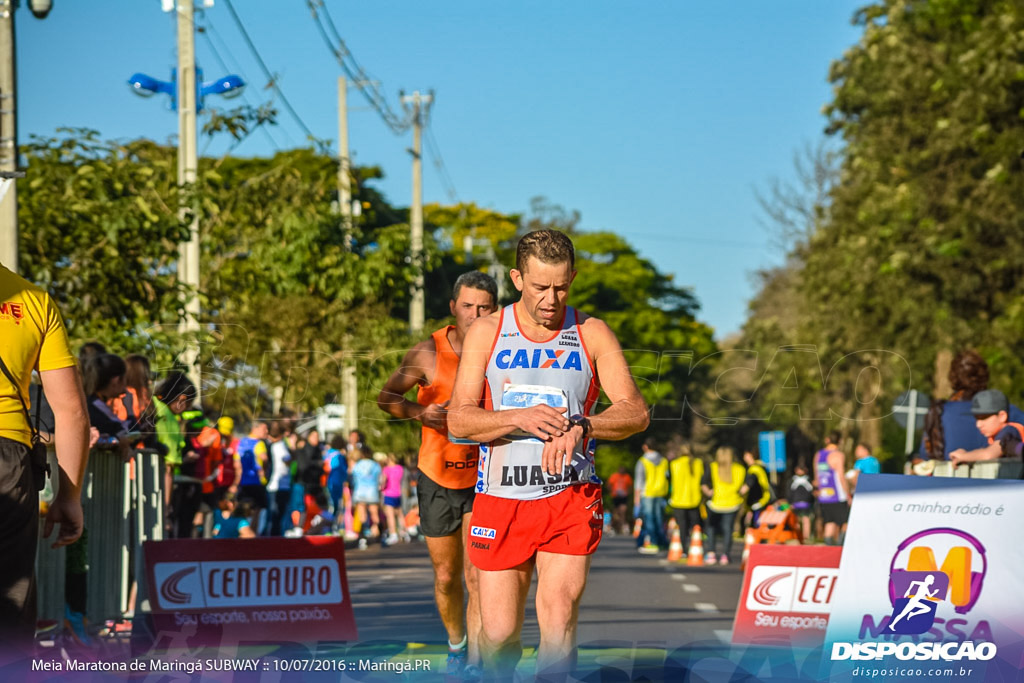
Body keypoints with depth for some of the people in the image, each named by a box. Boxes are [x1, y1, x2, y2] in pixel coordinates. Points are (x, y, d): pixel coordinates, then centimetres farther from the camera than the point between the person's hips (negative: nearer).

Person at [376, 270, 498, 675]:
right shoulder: (428, 354, -12)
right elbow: (387, 397, -1)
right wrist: (419, 412, -21)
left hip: (483, 478, -1)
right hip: (437, 478, 1)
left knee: (477, 575, -15)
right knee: (446, 578, 12)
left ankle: (475, 666, -12)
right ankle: (456, 643, 38)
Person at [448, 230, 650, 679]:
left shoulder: (592, 334, 3)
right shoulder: (486, 333, 4)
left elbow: (635, 412, -5)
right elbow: (458, 419, -3)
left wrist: (578, 427, -23)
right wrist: (520, 419, -21)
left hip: (571, 497, 0)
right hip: (500, 500, 1)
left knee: (558, 621, -13)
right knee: (499, 634, 1)